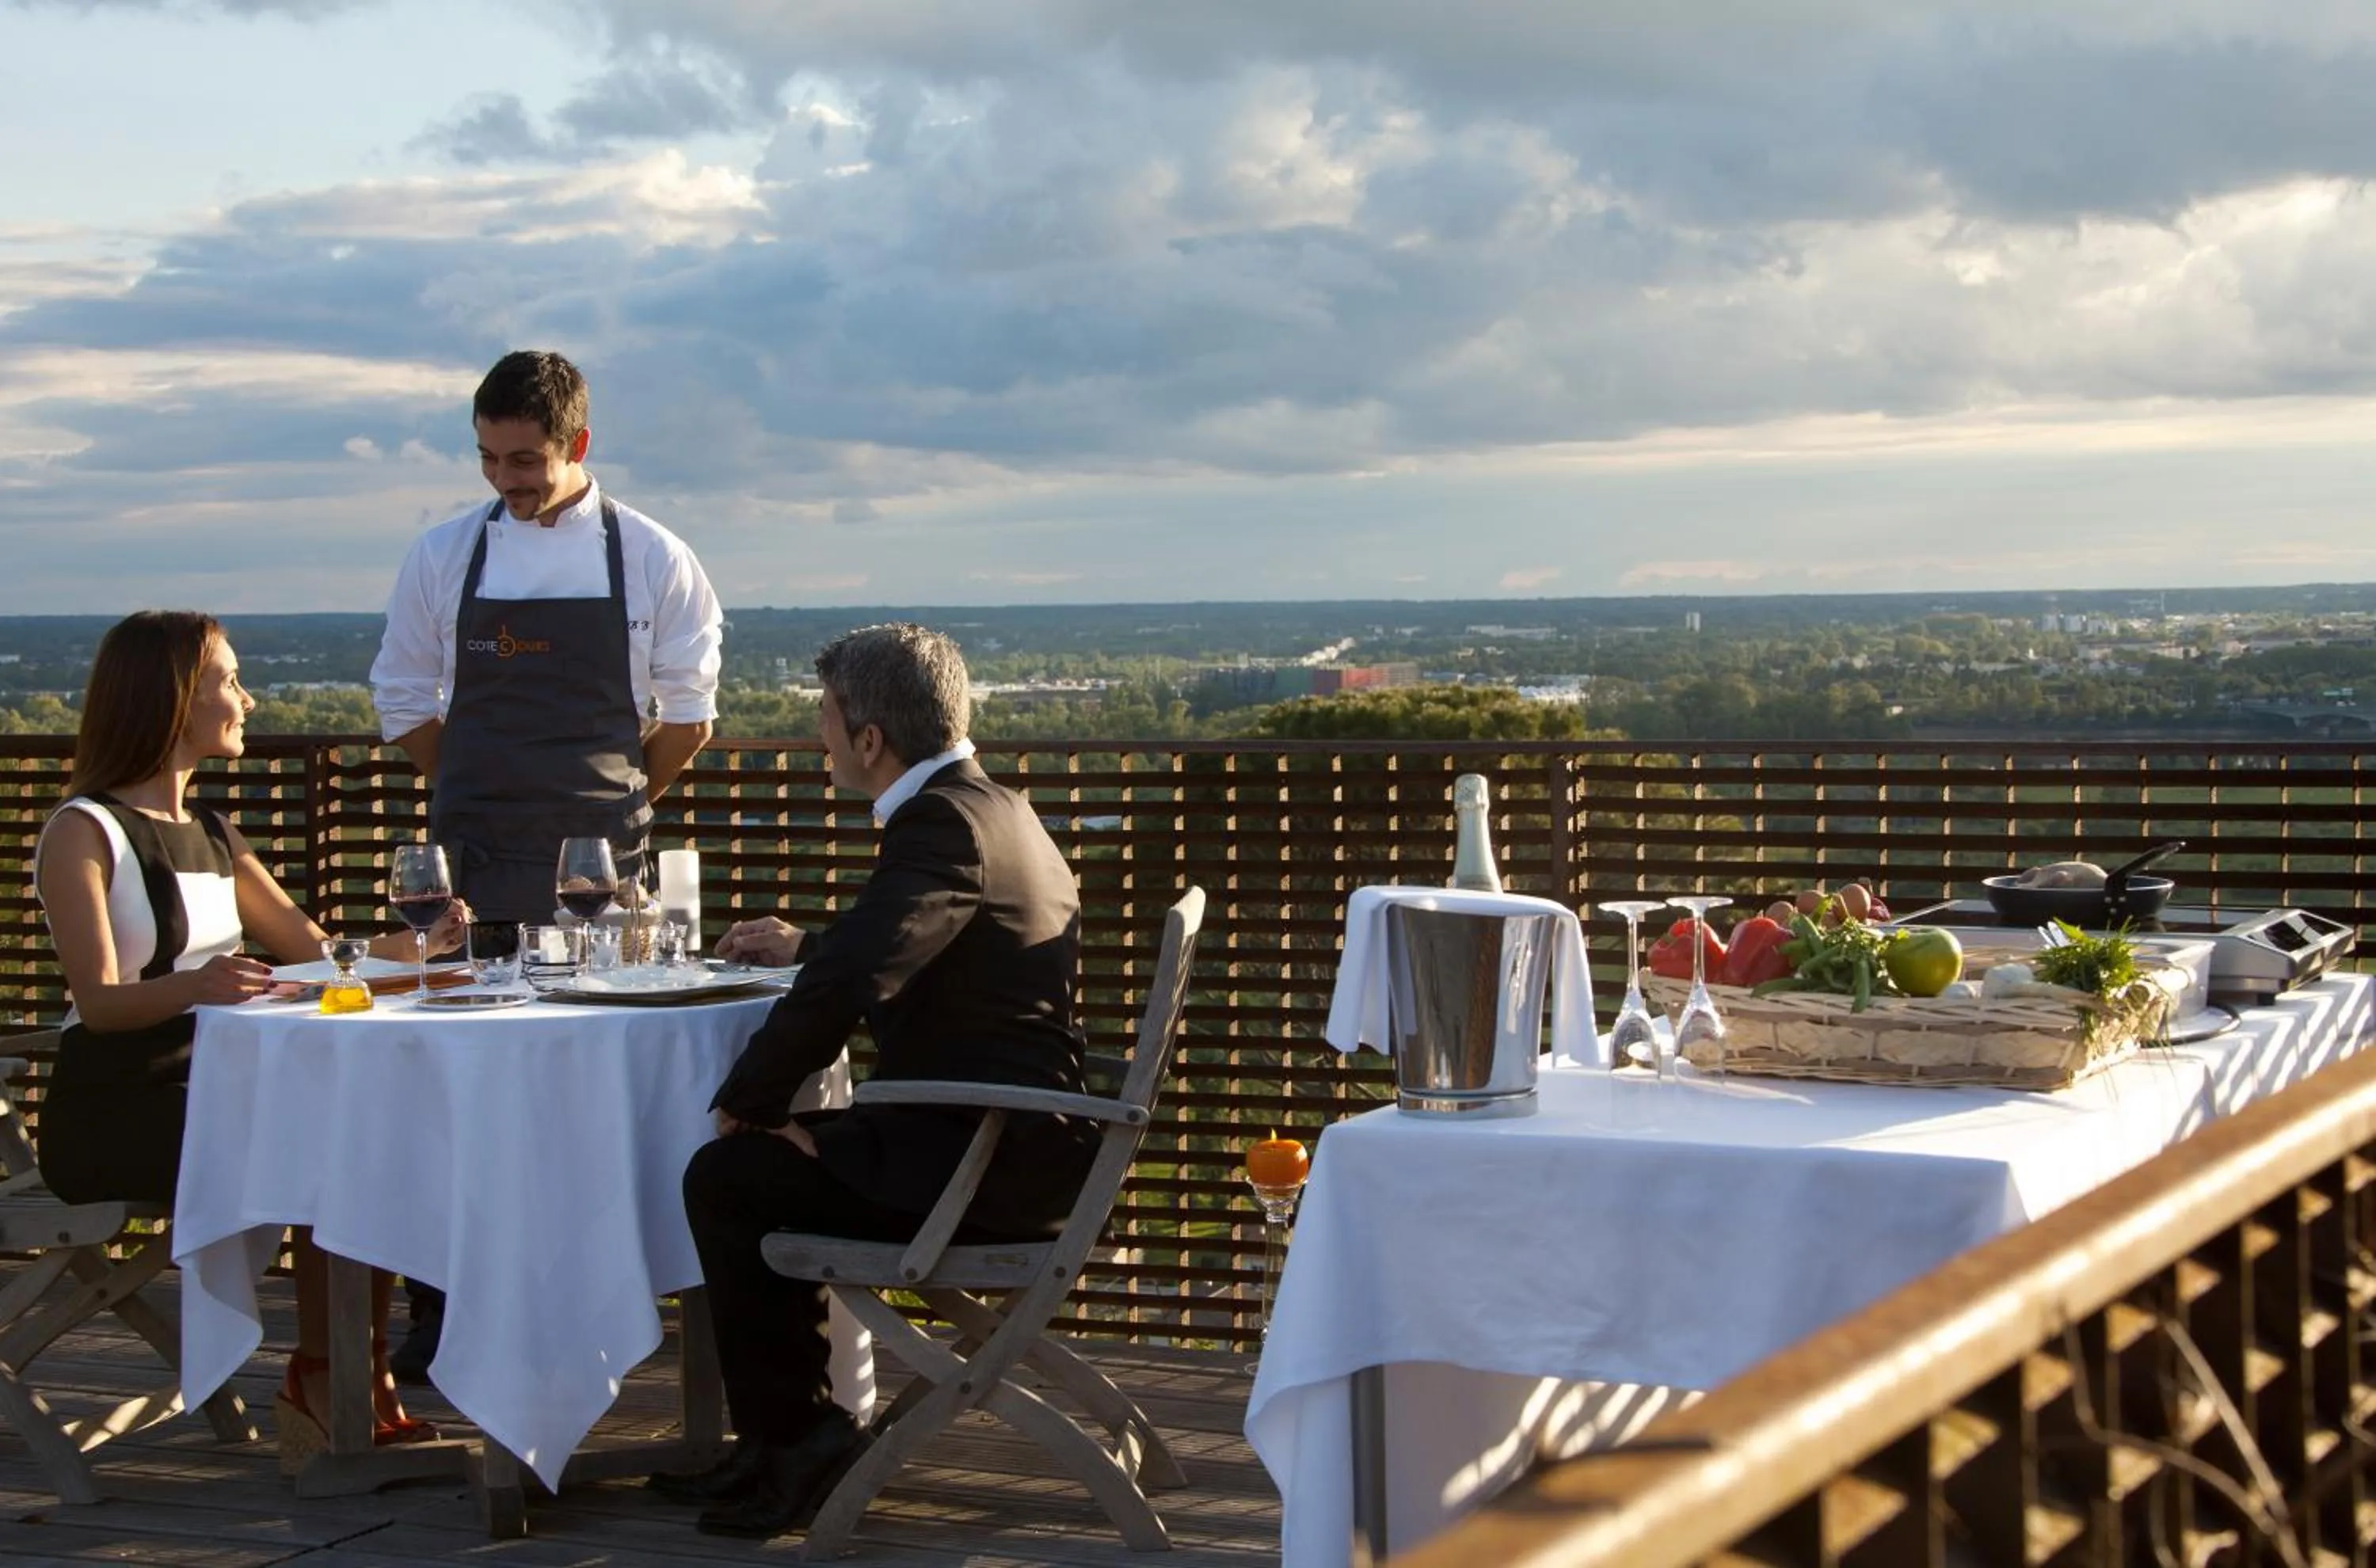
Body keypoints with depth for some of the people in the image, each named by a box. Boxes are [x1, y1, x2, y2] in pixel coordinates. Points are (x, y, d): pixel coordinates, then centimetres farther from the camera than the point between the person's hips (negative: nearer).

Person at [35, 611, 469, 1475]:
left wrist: (408, 945, 0)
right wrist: (192, 987, -40)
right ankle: (325, 1387, -12)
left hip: (213, 1093, 8)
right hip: (112, 1109, -8)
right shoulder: (81, 833, -8)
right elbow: (99, 1001, -20)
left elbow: (316, 949, 18)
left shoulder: (208, 835, 17)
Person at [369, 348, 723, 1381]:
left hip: (600, 867, -1)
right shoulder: (446, 556, 6)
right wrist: (484, 799, 8)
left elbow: (686, 714, 7)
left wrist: (614, 810, 6)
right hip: (474, 868, 1)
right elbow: (406, 701, 13)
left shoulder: (650, 559, 2)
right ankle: (443, 1307, 5)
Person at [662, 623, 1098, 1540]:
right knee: (775, 1162, 21)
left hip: (986, 1159, -11)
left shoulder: (944, 822, -18)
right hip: (1020, 1142, 11)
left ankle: (792, 1442, 6)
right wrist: (807, 945, 33)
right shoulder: (992, 807, 14)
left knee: (728, 1177, -5)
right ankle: (781, 1443, 25)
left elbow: (849, 984, -29)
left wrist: (746, 1103, -16)